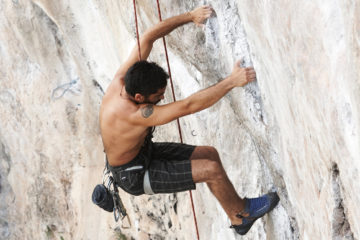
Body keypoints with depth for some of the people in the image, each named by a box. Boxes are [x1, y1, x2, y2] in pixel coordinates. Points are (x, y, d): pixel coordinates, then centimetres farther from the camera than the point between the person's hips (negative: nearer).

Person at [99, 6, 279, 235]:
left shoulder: (121, 80, -18)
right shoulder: (134, 114, -39)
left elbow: (148, 38, -10)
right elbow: (188, 106, -44)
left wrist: (190, 16, -14)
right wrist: (231, 81, -45)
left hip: (144, 151, 9)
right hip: (135, 175, -9)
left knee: (209, 154, 7)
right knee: (212, 170, -12)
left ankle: (238, 218, 21)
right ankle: (242, 209, 17)